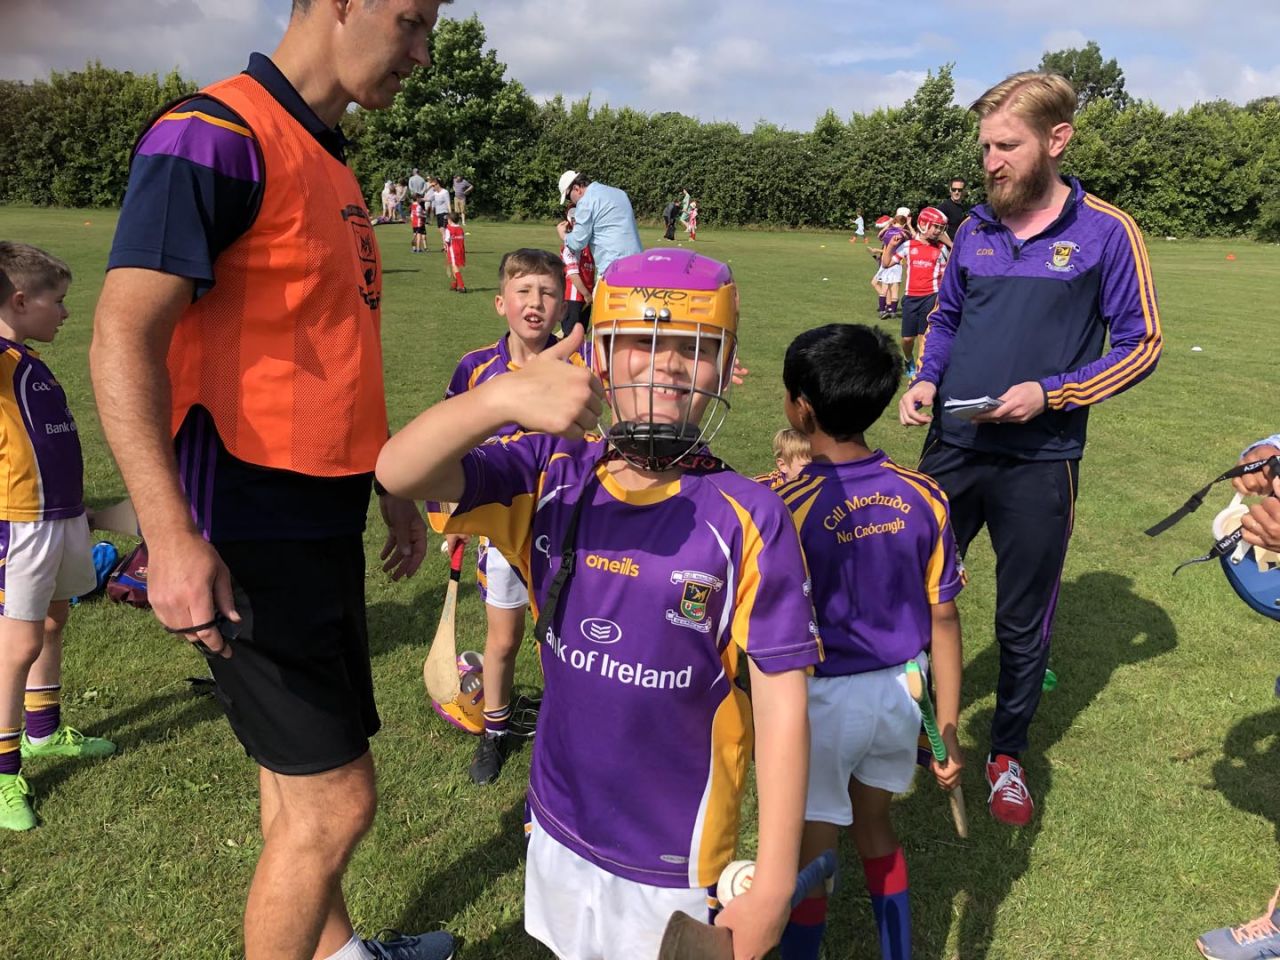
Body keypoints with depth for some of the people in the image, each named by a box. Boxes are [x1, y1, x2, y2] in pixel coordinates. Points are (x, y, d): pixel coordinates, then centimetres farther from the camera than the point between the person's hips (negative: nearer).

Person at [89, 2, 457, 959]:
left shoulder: (332, 163, 15)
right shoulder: (215, 136, -13)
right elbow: (124, 336, -21)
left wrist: (392, 481, 24)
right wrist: (173, 537, -29)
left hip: (322, 520, 9)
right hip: (250, 533, -9)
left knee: (302, 778, 23)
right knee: (336, 799, -2)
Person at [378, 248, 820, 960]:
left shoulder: (748, 519, -18)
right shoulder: (553, 476, -9)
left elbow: (782, 702, -15)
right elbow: (401, 473, -21)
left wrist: (773, 888, -13)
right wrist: (504, 396, -40)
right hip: (560, 826, 4)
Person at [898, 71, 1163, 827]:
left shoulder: (1106, 232, -7)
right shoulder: (977, 228, 5)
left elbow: (1141, 345, -5)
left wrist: (1050, 393, -17)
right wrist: (926, 381, -3)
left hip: (1039, 463, -3)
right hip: (953, 449, 4)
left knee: (1023, 622, 10)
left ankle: (1008, 755, 31)